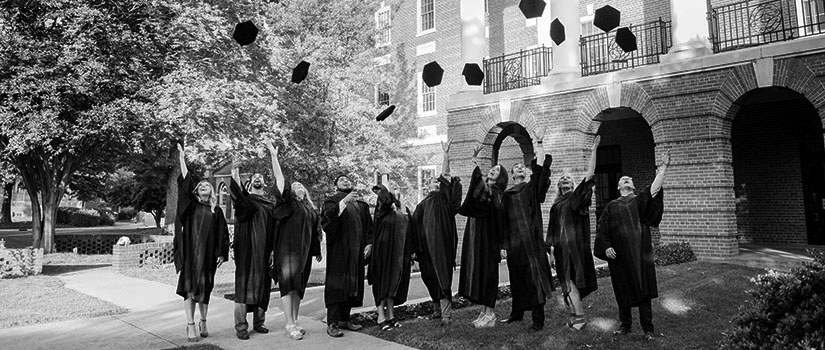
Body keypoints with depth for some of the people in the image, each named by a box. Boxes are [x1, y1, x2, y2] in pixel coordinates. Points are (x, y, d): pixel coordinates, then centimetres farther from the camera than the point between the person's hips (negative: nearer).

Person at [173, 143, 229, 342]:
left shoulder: (216, 210, 11)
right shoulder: (191, 204, 7)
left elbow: (222, 234, 9)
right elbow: (186, 181, -3)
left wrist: (221, 254, 0)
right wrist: (181, 157, -9)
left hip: (208, 254, 1)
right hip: (190, 252, -1)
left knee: (205, 288, 8)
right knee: (189, 287, -3)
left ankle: (203, 322, 24)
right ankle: (190, 325, 3)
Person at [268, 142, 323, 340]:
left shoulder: (310, 209, 17)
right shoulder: (288, 202, 2)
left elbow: (314, 231, 20)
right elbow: (279, 180, -7)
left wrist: (317, 250, 20)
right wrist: (274, 157, -10)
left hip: (304, 251, 6)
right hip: (287, 249, -6)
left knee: (298, 287, 9)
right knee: (288, 285, -7)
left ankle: (295, 321, 17)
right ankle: (290, 324, -3)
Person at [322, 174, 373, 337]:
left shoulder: (361, 204, 18)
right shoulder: (332, 200, 4)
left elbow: (369, 225, 15)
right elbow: (328, 215, -17)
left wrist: (369, 243, 2)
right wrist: (344, 201, -26)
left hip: (356, 250, 5)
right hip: (338, 250, -5)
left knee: (352, 285, 6)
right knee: (336, 285, -7)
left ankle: (344, 319, 15)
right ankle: (332, 323, -5)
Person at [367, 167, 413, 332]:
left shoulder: (405, 210, 11)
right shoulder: (383, 210, -5)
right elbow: (385, 196, -22)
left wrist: (410, 252, 11)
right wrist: (385, 176, -10)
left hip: (399, 253, 6)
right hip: (384, 249, -5)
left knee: (394, 282, 11)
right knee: (383, 282, -1)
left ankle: (390, 315, 21)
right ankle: (381, 317, 7)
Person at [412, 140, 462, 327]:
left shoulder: (442, 197, 7)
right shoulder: (422, 206, 20)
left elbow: (445, 173, -5)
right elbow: (416, 229, 19)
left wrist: (446, 154, -13)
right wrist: (416, 250, 13)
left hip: (441, 244, -5)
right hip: (426, 247, 5)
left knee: (442, 276, -11)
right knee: (430, 276, 10)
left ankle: (446, 313, -11)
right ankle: (437, 309, 26)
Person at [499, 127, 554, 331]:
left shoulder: (532, 188, 4)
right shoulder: (507, 194, 14)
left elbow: (540, 168, -11)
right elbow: (504, 220, 14)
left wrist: (539, 143, -11)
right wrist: (504, 243, 10)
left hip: (530, 238, -4)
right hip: (513, 241, 4)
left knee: (534, 276, -4)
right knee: (516, 277, 11)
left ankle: (538, 318, 2)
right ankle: (517, 312, 25)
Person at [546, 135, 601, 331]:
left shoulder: (577, 197, 3)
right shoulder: (556, 205, 16)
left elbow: (589, 176, -7)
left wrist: (593, 151, -11)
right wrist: (551, 245, 4)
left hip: (575, 244, -4)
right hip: (561, 245, 5)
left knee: (570, 280, -8)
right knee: (567, 281, 6)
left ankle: (578, 317, -2)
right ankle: (574, 315, 14)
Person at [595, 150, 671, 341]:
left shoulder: (641, 201, 9)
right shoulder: (611, 206, 11)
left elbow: (655, 189, -9)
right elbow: (603, 230, 7)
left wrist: (663, 168, -17)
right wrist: (606, 247, -7)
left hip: (640, 253, -1)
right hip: (618, 255, 1)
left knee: (643, 290, 1)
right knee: (622, 291, 7)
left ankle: (648, 329, 10)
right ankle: (625, 324, 21)